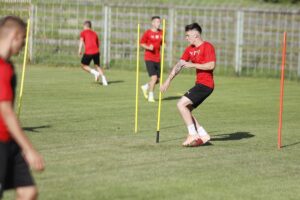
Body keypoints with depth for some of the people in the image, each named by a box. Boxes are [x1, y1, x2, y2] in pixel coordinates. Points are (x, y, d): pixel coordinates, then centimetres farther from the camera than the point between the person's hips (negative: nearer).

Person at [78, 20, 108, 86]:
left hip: (88, 52, -4)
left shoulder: (83, 32, 9)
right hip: (96, 52, 4)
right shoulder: (94, 33, 22)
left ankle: (95, 73, -8)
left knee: (83, 65, 13)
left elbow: (81, 40, -8)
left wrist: (80, 49, -16)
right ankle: (104, 80, -1)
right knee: (97, 66, 15)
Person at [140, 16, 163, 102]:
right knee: (154, 77, -16)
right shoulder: (148, 33, -6)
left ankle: (145, 87, 34)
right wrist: (148, 47, -18)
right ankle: (151, 96, -2)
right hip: (149, 58, -6)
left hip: (157, 59, 6)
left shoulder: (161, 32, 9)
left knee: (158, 79, 7)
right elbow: (142, 43, 0)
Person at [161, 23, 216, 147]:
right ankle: (203, 135, 10)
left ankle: (193, 135, -12)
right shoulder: (190, 49, 14)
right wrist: (168, 81, 9)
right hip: (199, 84, 9)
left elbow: (211, 65, -20)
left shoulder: (207, 47, -10)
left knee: (181, 104, -17)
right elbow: (179, 65, 14)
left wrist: (192, 65, -16)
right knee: (185, 110, 6)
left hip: (205, 85, -9)